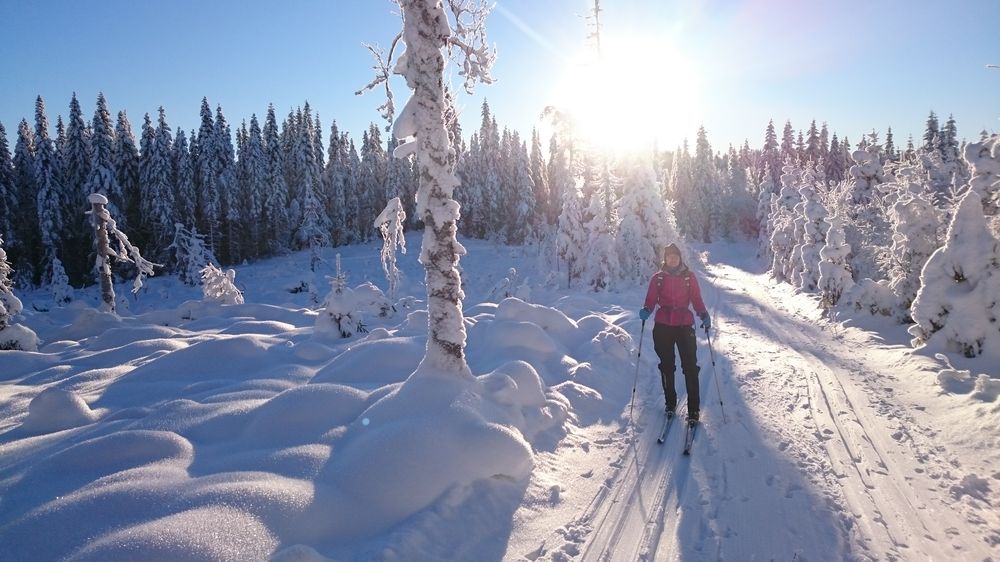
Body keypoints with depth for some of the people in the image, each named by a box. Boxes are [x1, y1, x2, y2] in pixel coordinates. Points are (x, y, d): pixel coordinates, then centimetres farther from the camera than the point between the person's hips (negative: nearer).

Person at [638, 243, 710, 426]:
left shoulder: (689, 277, 5)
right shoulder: (658, 278, 6)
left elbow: (697, 300, 4)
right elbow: (651, 300, 4)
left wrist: (704, 315, -14)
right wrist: (646, 311, -17)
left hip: (685, 325, -1)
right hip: (663, 326, 1)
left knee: (690, 367, -7)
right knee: (667, 366, 9)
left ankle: (693, 409, -3)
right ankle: (670, 402, 25)